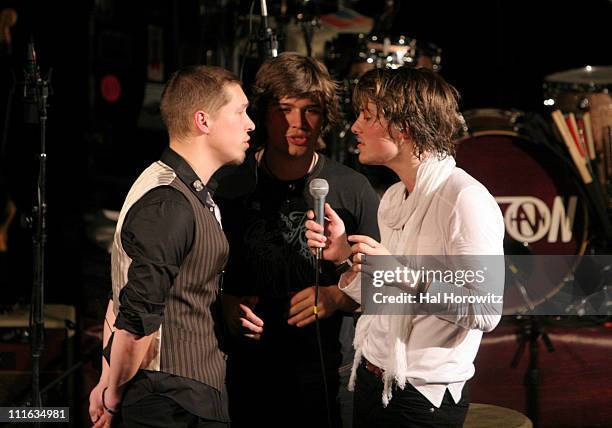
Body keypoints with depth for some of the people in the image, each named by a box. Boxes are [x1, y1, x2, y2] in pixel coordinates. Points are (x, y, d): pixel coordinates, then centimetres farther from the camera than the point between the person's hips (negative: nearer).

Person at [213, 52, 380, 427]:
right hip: (246, 379, 0)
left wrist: (336, 298, -14)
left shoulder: (353, 190, -1)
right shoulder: (228, 189, 0)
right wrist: (227, 306, -10)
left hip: (328, 379, 0)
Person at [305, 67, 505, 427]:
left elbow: (485, 312, -24)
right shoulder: (393, 198, 10)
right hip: (372, 382, 8)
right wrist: (346, 255, -1)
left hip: (424, 398, -8)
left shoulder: (466, 199, -18)